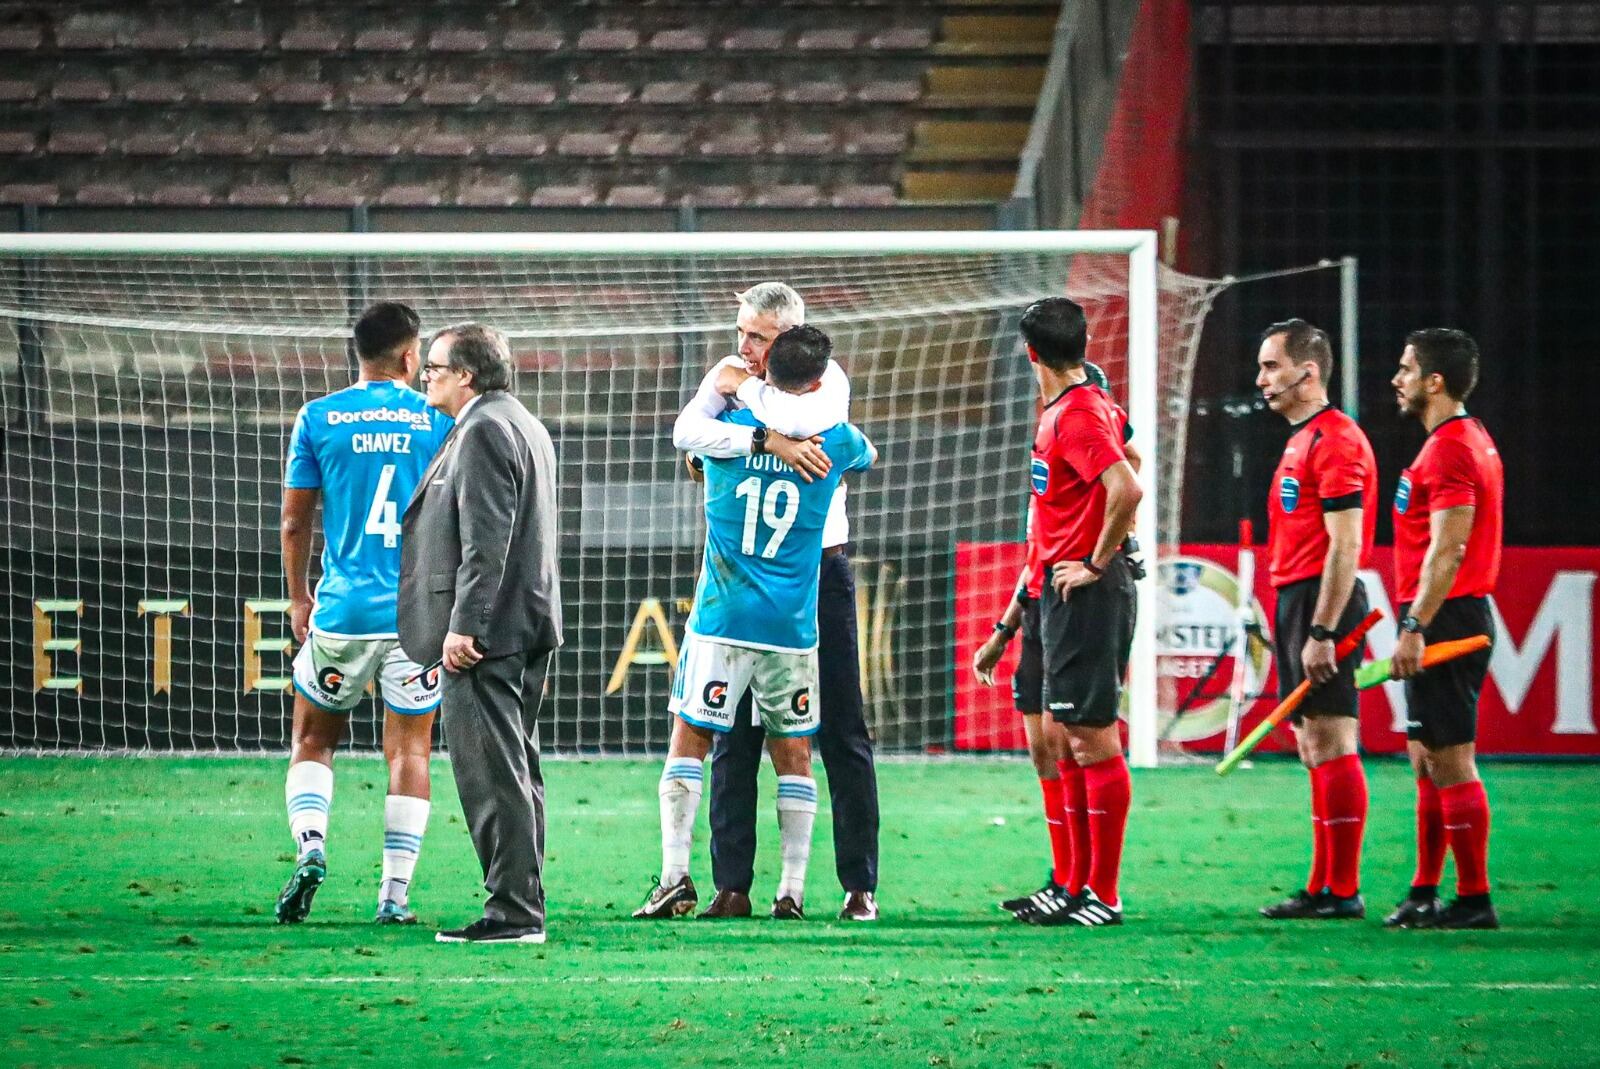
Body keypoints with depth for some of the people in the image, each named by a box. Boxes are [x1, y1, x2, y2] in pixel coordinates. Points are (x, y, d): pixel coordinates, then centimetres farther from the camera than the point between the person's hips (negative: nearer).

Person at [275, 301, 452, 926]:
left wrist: (298, 596, 18)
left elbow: (295, 521, 5)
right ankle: (395, 895, 3)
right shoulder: (439, 420, 0)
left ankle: (310, 850, -7)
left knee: (313, 740, 15)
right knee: (409, 749, 6)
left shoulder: (317, 419, 0)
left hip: (342, 611, 0)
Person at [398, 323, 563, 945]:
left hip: (485, 633, -11)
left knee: (492, 775, -10)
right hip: (529, 625, 11)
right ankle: (523, 909, 16)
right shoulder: (526, 427, 19)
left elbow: (486, 541, -21)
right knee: (516, 772, 13)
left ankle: (512, 913, -11)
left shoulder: (483, 431, -13)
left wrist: (463, 626, -22)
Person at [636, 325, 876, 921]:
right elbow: (870, 457, 25)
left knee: (688, 740, 3)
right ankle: (792, 890, 5)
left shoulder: (727, 430, -3)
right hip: (793, 625, 1)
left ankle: (675, 877, -8)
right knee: (793, 754, 8)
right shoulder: (835, 441, 0)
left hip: (721, 619, -1)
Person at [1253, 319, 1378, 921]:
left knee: (1331, 745, -10)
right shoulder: (1302, 441, 19)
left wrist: (1322, 632, -22)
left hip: (1323, 601, -10)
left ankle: (1343, 892, -10)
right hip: (1295, 600, 10)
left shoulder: (1334, 440, -12)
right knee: (1314, 750, 10)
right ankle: (1323, 889, 12)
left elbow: (1345, 544, -18)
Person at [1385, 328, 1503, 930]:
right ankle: (1424, 895, 20)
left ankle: (1474, 900, -7)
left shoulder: (1449, 450, -15)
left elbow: (1447, 549, -22)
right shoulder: (1471, 441, 17)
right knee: (1429, 761, 15)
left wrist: (1414, 627, -24)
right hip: (1460, 618, 11)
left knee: (1449, 761, -8)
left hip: (1444, 622, -11)